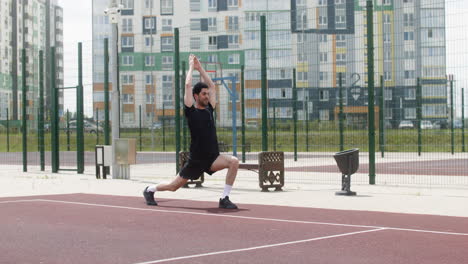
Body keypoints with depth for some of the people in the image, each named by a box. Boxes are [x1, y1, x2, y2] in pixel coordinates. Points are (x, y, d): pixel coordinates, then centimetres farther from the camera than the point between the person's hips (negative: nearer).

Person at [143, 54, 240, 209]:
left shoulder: (209, 109, 8)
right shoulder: (191, 111, -7)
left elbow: (211, 86, 15)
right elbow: (188, 85, -11)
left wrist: (200, 68, 16)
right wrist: (191, 67, 1)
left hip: (212, 158, 4)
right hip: (196, 159, -4)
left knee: (234, 162, -24)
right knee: (174, 186, 7)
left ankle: (224, 199, -16)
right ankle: (150, 190, 39)